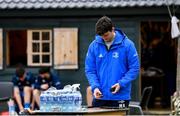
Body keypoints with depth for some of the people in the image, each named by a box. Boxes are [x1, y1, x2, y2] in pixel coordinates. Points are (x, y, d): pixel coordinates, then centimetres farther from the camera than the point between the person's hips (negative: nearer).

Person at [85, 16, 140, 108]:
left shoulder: (127, 44, -6)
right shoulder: (94, 46, 1)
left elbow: (134, 68, -4)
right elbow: (89, 70, 4)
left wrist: (121, 83, -16)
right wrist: (95, 86, -12)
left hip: (120, 97, -3)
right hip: (99, 97, 3)